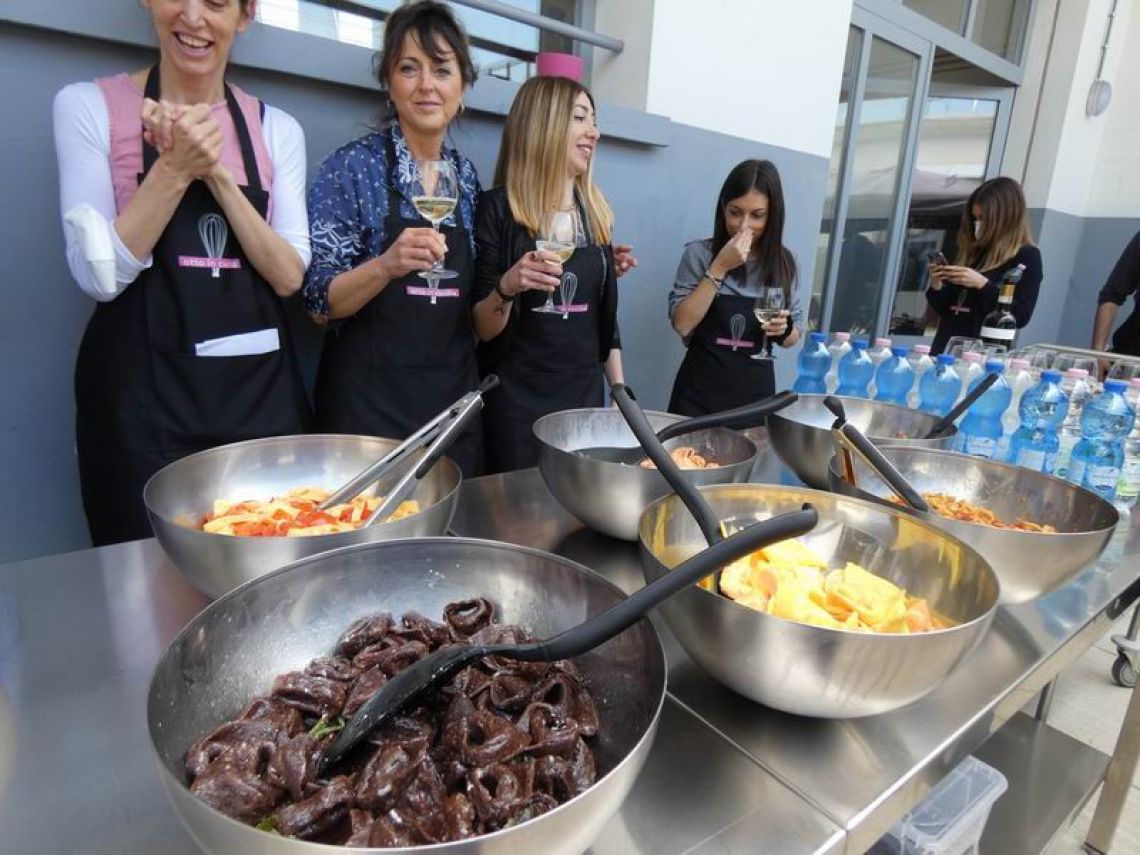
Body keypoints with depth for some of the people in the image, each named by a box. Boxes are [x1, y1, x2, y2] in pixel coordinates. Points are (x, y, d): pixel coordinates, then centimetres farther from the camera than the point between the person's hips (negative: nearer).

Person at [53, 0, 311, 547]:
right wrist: (175, 167, -13)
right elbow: (98, 275, -7)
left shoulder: (277, 128, 7)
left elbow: (289, 275, -2)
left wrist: (216, 173, -12)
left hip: (260, 388, 2)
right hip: (143, 394, -1)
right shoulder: (88, 105, 2)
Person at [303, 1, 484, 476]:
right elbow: (318, 300, -11)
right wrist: (387, 265, -26)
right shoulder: (353, 166, -7)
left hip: (453, 400, 5)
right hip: (369, 402, -4)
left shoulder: (466, 175, 7)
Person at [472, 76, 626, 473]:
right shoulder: (498, 207, -8)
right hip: (518, 399, -5)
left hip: (585, 393, 5)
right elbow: (483, 330, -7)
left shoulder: (596, 212, 8)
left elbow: (605, 316, 13)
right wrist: (508, 287, -26)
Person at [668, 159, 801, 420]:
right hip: (700, 393, -2)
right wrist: (720, 267, -17)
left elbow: (792, 338, 11)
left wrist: (783, 328, -11)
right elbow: (682, 324, -14)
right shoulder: (699, 253, -5)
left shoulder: (783, 262, 3)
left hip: (756, 393, 3)